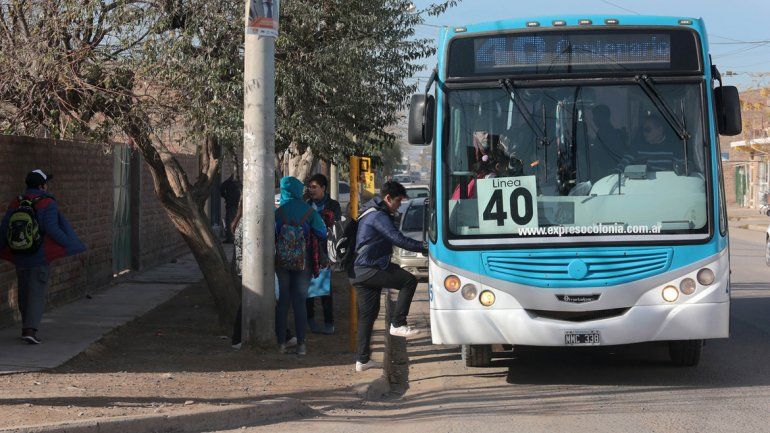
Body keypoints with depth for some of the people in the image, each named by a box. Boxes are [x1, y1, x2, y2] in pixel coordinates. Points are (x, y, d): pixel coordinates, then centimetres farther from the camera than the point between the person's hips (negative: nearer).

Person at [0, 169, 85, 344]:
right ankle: (30, 330, -15)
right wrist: (70, 244, -13)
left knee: (24, 292, 19)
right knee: (37, 294, -3)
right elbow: (52, 228, -22)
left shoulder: (16, 203, 2)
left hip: (20, 256, 5)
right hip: (41, 256, -5)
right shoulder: (47, 203, -12)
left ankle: (27, 327, 29)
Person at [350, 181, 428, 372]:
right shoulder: (378, 216, -12)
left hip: (359, 271, 11)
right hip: (368, 269, -11)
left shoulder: (371, 213, 24)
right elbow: (398, 239, -20)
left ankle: (363, 359, 12)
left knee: (367, 314, 11)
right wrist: (424, 246, -16)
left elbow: (394, 238, 28)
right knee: (409, 281, -13)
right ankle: (398, 324, -10)